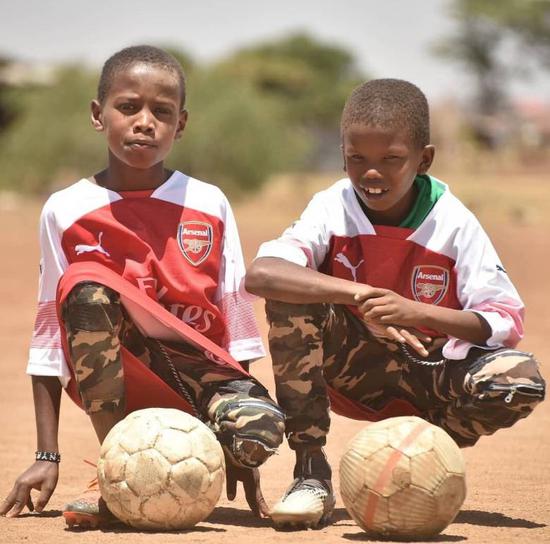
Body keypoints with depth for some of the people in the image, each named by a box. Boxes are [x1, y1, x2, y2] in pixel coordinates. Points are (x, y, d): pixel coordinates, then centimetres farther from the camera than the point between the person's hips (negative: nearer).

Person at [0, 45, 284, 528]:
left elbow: (234, 317, 8)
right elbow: (49, 341, 4)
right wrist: (47, 457, -1)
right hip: (112, 378, -1)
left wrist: (242, 452, 3)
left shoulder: (209, 205, 5)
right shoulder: (66, 212, 2)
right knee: (86, 285, -31)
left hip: (201, 372, 1)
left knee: (261, 429, -33)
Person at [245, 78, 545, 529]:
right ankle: (310, 471, -21)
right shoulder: (332, 210, -14)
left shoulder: (454, 223, -14)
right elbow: (260, 274, -32)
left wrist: (417, 311, -35)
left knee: (521, 379, -29)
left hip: (431, 372, 0)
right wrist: (359, 295, -44)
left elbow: (507, 323, -19)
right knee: (293, 294, -28)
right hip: (351, 370, 0)